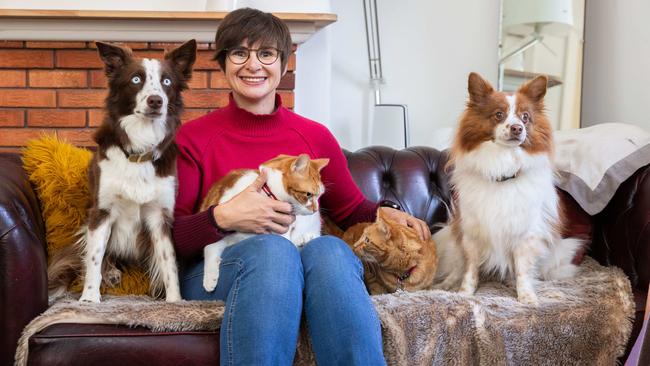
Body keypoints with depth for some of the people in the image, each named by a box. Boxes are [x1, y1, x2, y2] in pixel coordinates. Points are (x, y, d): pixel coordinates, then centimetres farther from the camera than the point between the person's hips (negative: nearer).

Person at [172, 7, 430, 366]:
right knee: (272, 247, -38)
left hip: (300, 267, 2)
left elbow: (352, 209, 23)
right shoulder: (193, 138, 4)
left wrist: (385, 213, 1)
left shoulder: (315, 137, 12)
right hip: (216, 268, -2)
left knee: (329, 248, -34)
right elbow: (169, 237, 0)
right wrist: (224, 217, -18)